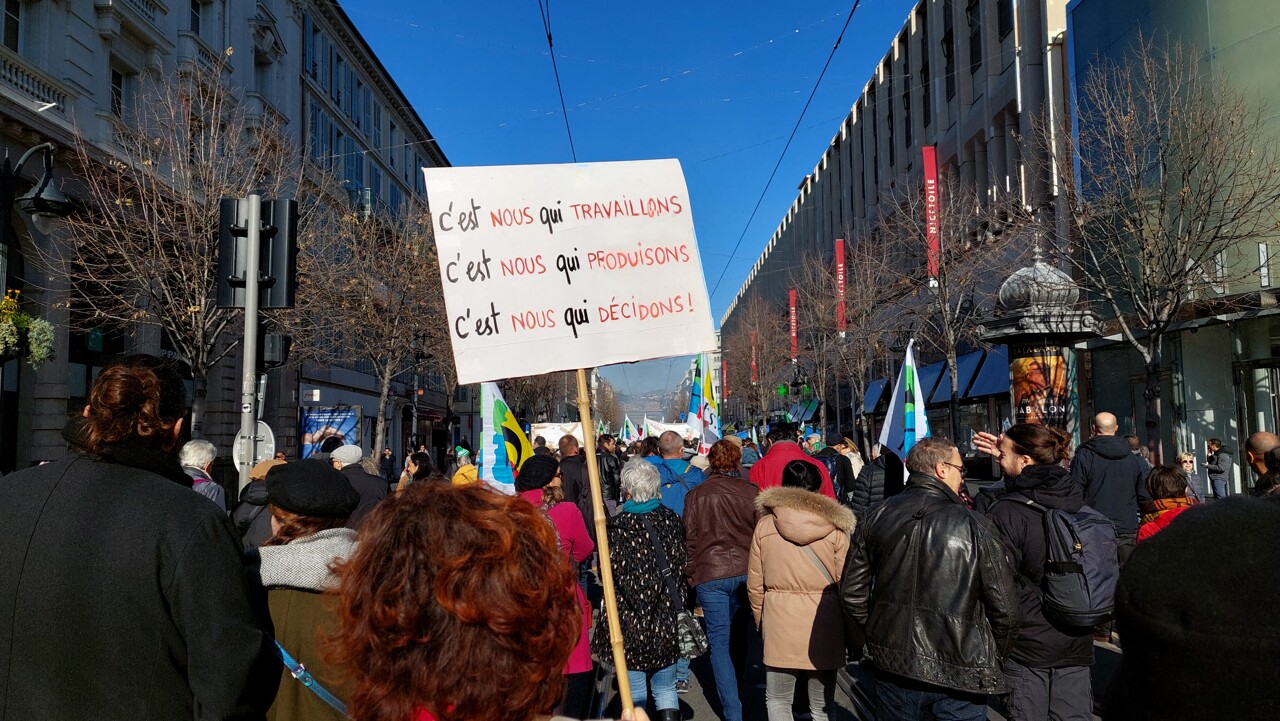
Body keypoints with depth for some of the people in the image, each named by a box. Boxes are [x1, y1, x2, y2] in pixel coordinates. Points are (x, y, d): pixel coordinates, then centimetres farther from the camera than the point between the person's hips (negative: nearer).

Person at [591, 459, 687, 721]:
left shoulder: (616, 526, -13)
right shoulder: (671, 520, -2)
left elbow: (607, 573, -7)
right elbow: (681, 566, 5)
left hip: (628, 620, -3)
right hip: (666, 620, 3)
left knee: (635, 694, 7)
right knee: (666, 690, 15)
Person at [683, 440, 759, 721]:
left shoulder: (696, 495, 0)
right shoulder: (751, 492, 0)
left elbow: (690, 539, 3)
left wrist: (691, 573, 14)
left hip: (711, 574, -1)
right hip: (746, 571, 2)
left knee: (719, 642, 3)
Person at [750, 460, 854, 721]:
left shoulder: (765, 524, -3)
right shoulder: (834, 526, -7)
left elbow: (754, 584, 2)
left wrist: (760, 618, 17)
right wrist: (849, 627, 10)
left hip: (779, 622, 0)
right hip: (824, 623, 0)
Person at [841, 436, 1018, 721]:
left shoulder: (875, 518, -3)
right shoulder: (976, 527, -13)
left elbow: (851, 593, 2)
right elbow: (1005, 609, -9)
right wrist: (991, 656, 9)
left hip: (892, 667, 4)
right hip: (960, 674, -3)